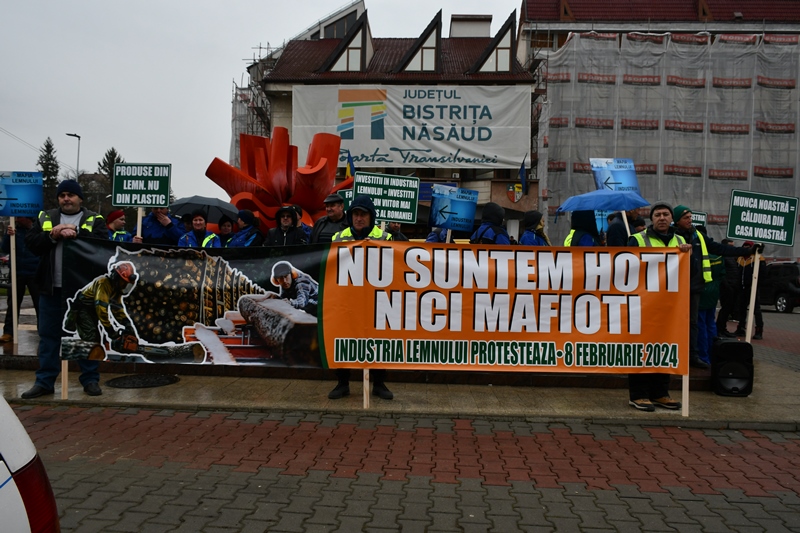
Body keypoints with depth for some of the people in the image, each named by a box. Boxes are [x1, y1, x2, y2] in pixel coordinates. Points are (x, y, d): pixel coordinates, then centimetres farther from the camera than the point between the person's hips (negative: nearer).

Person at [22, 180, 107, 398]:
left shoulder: (94, 220, 4)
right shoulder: (45, 218, 13)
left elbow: (103, 243, -12)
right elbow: (30, 243, 3)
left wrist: (76, 233, -18)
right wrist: (51, 235, -12)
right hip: (52, 288, 3)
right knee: (48, 335, 8)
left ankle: (90, 380, 14)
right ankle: (44, 381, 17)